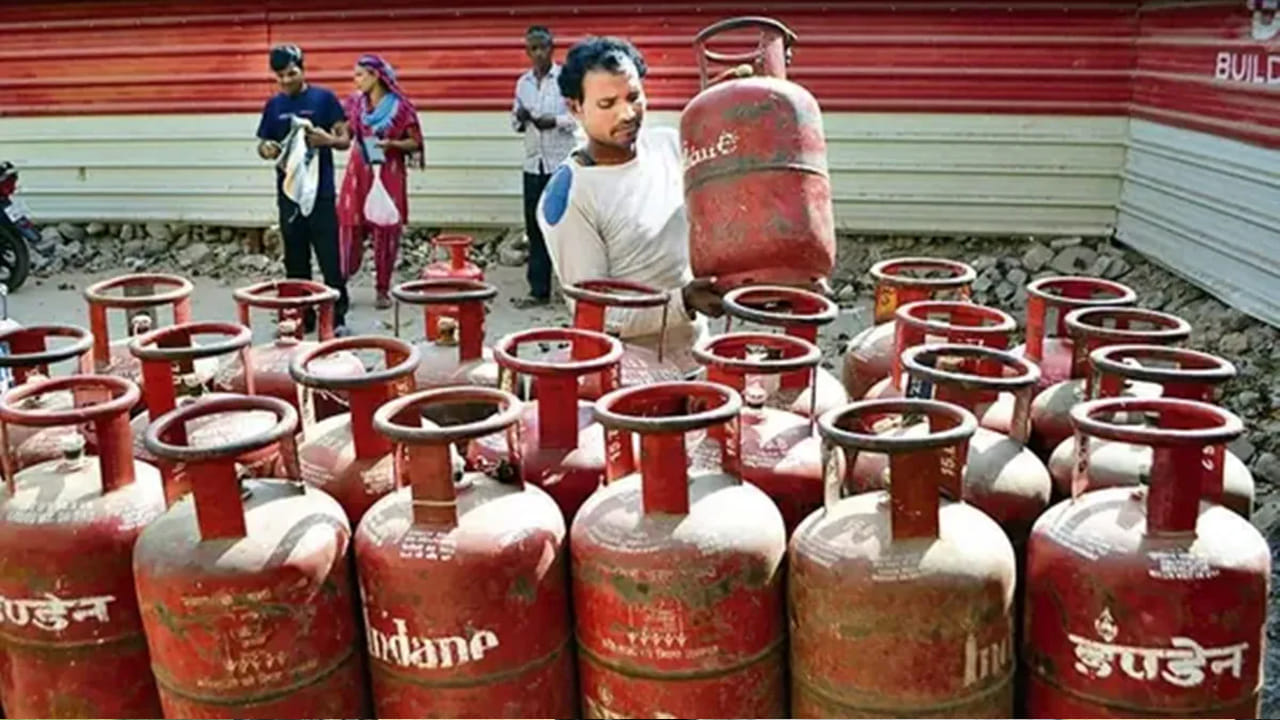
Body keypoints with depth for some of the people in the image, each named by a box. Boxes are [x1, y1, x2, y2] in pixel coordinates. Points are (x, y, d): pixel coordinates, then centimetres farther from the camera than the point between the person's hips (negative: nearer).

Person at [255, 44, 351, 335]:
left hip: (321, 192, -4)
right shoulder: (274, 105, 10)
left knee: (330, 259, -4)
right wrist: (266, 150, -9)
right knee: (295, 261, 9)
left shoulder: (324, 98, -1)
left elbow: (345, 140, -2)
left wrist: (328, 139, -23)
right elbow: (262, 145, 15)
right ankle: (302, 316, 18)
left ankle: (337, 317, 3)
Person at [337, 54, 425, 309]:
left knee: (386, 231, 1)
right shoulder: (355, 102, 6)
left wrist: (392, 144, -18)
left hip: (389, 174, -3)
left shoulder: (400, 106, -5)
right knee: (349, 227, -1)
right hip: (359, 173, 3)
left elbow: (415, 142, -2)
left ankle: (383, 290, 10)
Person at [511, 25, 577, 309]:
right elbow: (516, 123, 15)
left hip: (562, 162, -5)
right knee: (535, 229, 7)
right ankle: (539, 290, 14)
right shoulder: (523, 83, 12)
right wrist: (520, 118, -7)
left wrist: (556, 120, -21)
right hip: (533, 163, 5)